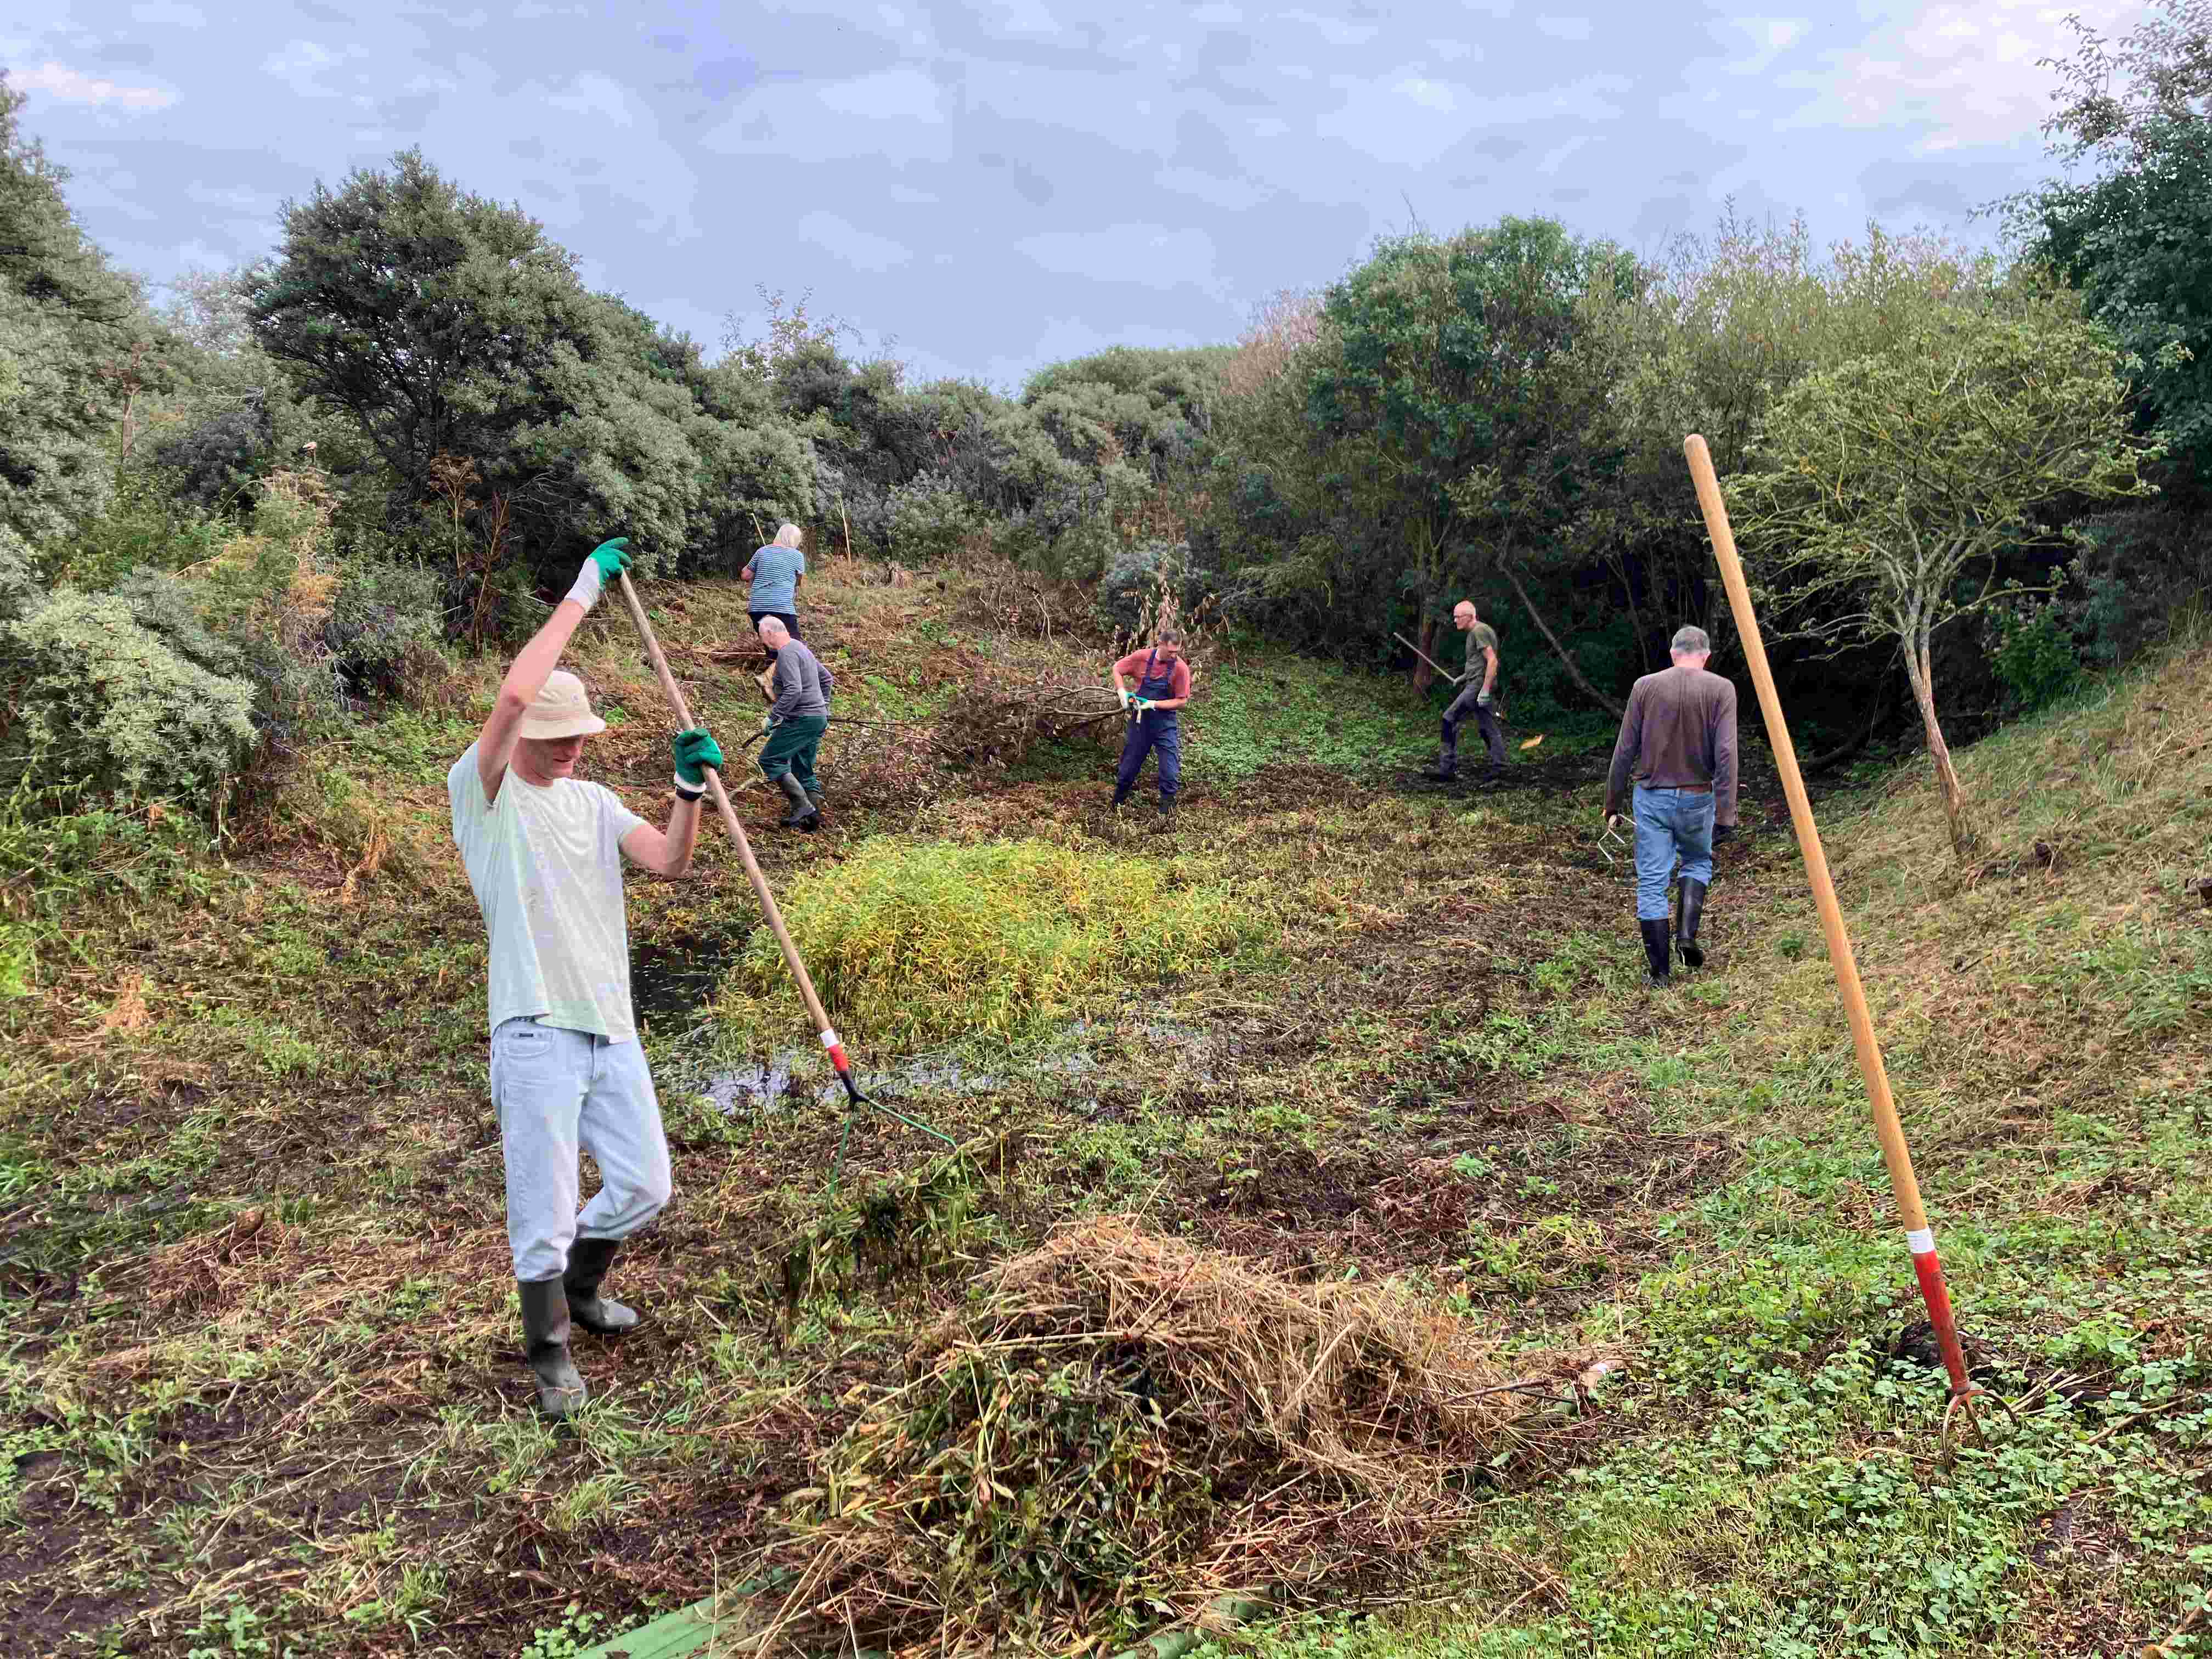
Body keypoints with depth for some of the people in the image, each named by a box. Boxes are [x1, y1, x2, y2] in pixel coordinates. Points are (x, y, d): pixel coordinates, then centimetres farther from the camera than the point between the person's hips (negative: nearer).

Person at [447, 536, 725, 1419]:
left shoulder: (595, 801, 14)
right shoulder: (482, 792, -6)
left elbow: (668, 862, 0)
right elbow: (512, 695, -23)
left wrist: (689, 791, -17)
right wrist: (582, 593, -19)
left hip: (611, 1029, 6)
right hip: (536, 1036, -6)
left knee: (644, 1186, 14)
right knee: (545, 1211, 0)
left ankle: (580, 1286, 41)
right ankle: (549, 1353, 22)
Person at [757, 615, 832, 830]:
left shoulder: (787, 653, -14)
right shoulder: (801, 648, 18)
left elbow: (793, 691, -26)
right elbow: (827, 678, 27)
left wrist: (772, 718, -22)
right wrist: (823, 705, 30)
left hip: (802, 719, -10)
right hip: (818, 718, 10)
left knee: (770, 759, -8)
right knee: (803, 770, 13)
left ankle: (802, 806, -13)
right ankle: (813, 814, 8)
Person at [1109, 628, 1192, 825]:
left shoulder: (1181, 668, -14)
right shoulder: (1142, 657, -10)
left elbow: (1181, 701, -11)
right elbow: (1117, 670, 5)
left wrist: (1154, 704, -20)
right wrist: (1122, 693, -9)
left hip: (1166, 724, -2)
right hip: (1141, 721, 2)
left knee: (1170, 774, -8)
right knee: (1129, 768, 13)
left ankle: (1167, 815, 2)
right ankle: (1115, 808, 32)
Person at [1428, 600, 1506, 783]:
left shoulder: (1479, 631, -13)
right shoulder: (1477, 631, 19)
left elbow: (1492, 661, -20)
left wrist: (1485, 690, -24)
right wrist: (1466, 676, 20)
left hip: (1479, 685, -11)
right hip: (1476, 683, 11)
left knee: (1450, 719, -9)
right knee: (1489, 728, 9)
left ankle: (1448, 767, -8)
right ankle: (1499, 768, 9)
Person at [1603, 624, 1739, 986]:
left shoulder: (1645, 687, -1)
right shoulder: (1720, 689, -5)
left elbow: (1625, 751, 0)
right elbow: (1725, 754, -13)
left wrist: (1613, 804, 9)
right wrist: (1725, 814, -13)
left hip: (1651, 797, 0)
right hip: (1697, 799, 0)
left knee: (1651, 883, 5)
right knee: (1698, 862, 26)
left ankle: (1660, 972, 7)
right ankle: (1687, 933, 6)